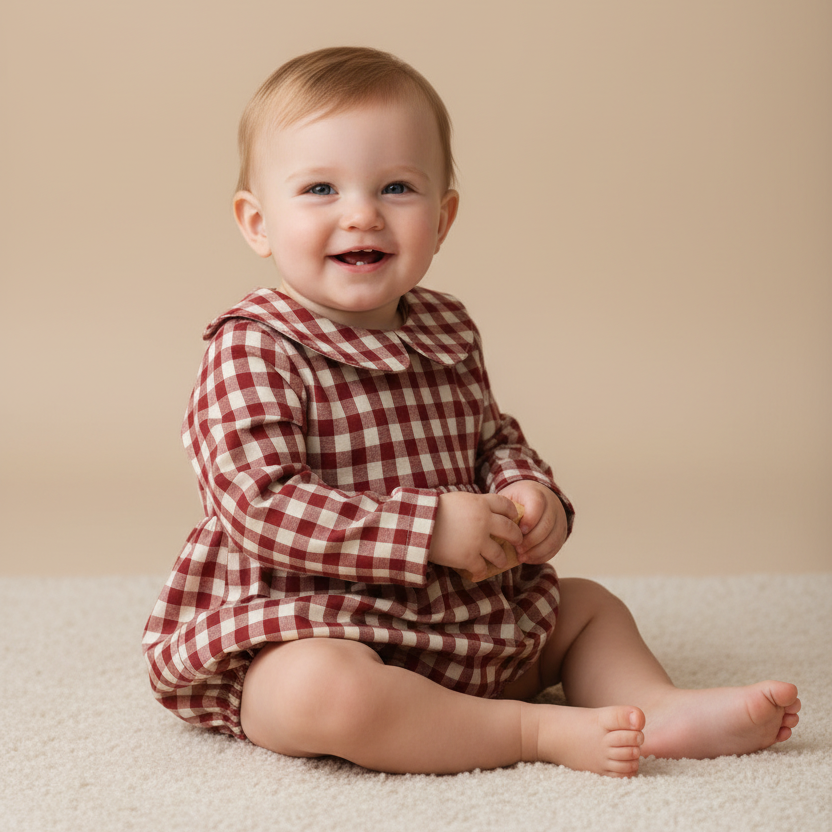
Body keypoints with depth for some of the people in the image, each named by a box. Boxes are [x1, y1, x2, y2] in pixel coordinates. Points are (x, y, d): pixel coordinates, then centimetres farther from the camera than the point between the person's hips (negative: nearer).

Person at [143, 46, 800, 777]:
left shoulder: (446, 331, 8)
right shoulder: (254, 352, -16)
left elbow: (494, 439, 23)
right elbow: (262, 505, -25)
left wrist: (530, 494, -2)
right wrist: (430, 527, -26)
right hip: (307, 630, -8)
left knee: (587, 605, 19)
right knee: (321, 691, -39)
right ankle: (540, 729, -27)